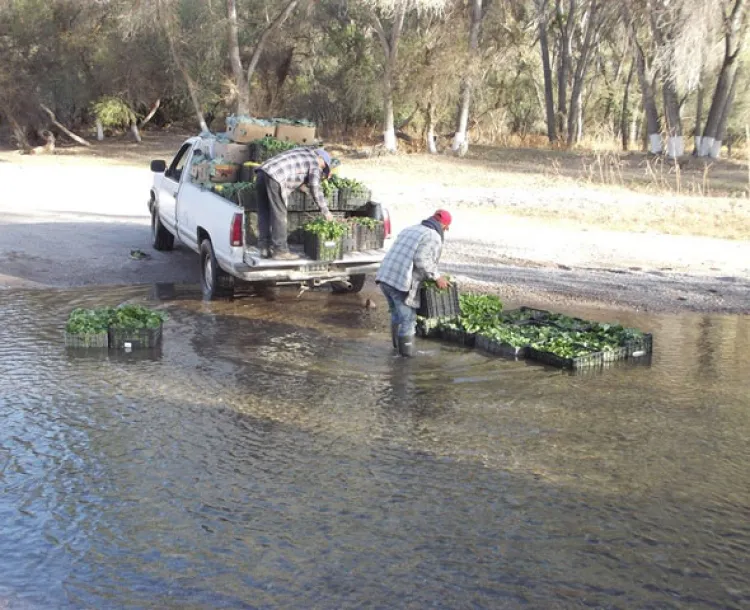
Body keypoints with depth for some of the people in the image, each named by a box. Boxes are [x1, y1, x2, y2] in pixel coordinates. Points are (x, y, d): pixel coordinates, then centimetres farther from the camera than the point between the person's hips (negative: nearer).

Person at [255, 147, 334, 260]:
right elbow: (315, 188, 1)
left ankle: (265, 249, 14)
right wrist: (325, 211, 5)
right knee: (279, 215, -2)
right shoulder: (314, 162, 9)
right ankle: (280, 251, 1)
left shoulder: (301, 153, 34)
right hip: (274, 178, -8)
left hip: (262, 173, 8)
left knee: (264, 215, 11)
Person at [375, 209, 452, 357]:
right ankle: (406, 354, 12)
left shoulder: (409, 230, 21)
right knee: (407, 318, 5)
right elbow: (422, 260, -18)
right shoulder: (433, 237, -4)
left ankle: (397, 345, 41)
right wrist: (437, 277, -6)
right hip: (402, 283, -8)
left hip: (385, 277, 8)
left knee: (396, 313, 26)